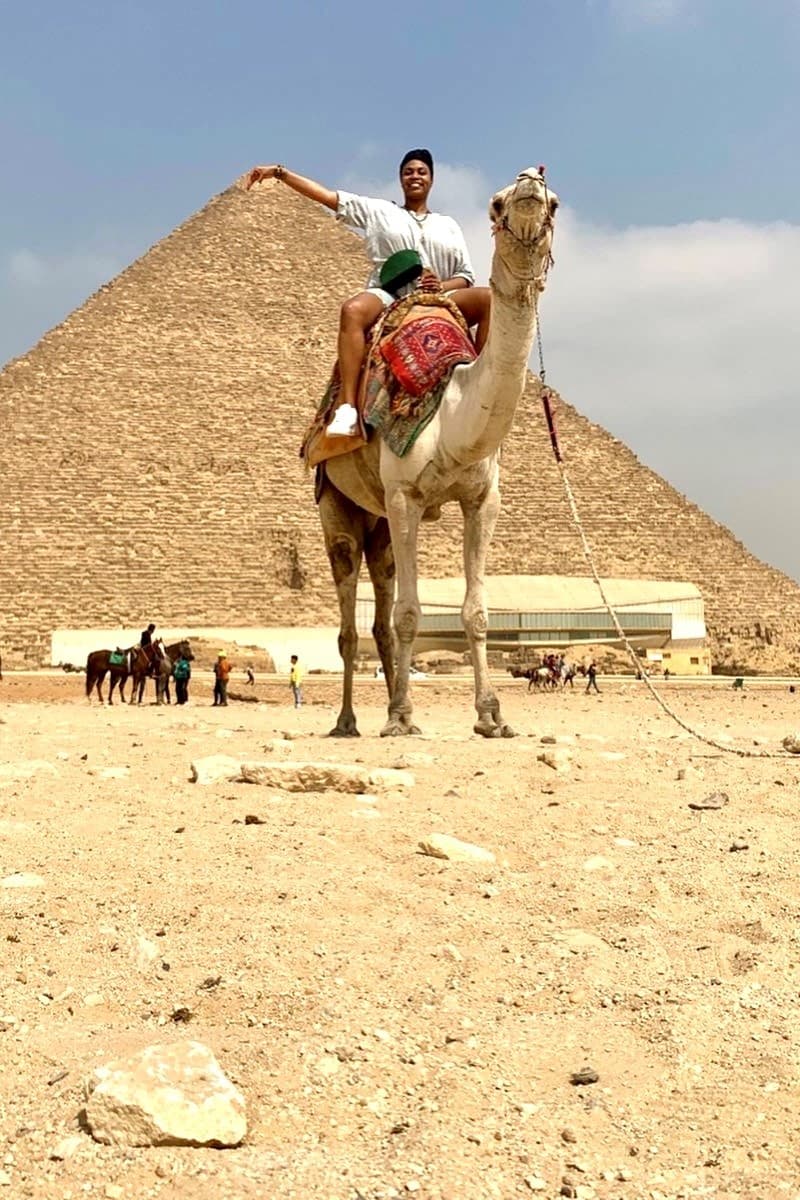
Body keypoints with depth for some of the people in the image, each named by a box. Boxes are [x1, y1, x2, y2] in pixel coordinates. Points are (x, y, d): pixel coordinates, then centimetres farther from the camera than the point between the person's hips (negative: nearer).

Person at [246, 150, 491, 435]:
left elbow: (466, 277, 18)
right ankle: (347, 408, -46)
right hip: (387, 296, -2)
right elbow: (327, 195, 14)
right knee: (353, 309, -38)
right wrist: (280, 172, 6)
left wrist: (442, 286, -6)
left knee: (490, 299, -24)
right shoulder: (379, 211, 20)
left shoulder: (449, 226, 25)